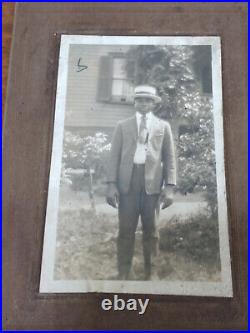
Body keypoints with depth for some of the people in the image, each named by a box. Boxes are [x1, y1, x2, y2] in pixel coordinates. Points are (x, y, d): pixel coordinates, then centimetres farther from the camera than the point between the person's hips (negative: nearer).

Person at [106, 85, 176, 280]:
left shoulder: (163, 126, 13)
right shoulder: (123, 126, 13)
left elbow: (169, 157, 7)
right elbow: (115, 156, 6)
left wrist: (169, 186, -3)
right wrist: (112, 184, -4)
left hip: (153, 181, 0)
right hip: (127, 181, 0)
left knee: (151, 230, 7)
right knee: (126, 229, 2)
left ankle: (150, 273, 20)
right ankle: (123, 274, 13)